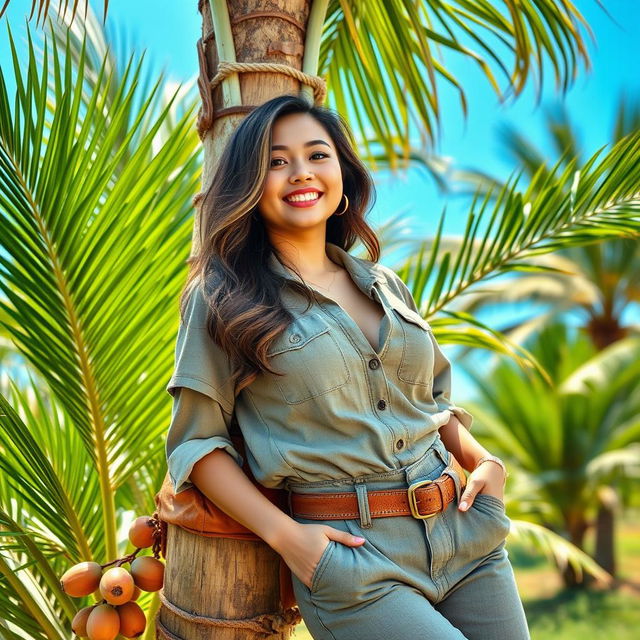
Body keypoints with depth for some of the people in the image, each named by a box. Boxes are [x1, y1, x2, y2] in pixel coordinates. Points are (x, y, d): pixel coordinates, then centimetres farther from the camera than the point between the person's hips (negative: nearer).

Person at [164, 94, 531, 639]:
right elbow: (196, 440, -4)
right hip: (348, 554, -5)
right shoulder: (223, 298, -3)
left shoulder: (387, 285, 12)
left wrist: (484, 461, 3)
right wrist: (286, 536, -14)